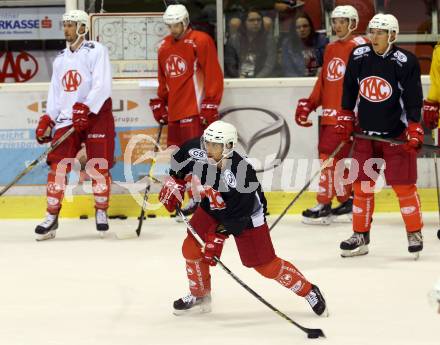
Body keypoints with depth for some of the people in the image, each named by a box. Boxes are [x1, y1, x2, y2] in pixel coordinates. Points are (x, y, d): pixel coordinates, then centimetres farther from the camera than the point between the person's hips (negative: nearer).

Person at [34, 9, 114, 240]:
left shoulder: (96, 51, -5)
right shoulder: (60, 59, 17)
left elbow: (102, 85, -16)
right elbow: (55, 92, 19)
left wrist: (84, 108, -25)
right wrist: (47, 120, 9)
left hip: (96, 116, -5)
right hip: (67, 118, 5)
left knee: (98, 167, -5)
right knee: (57, 165, -4)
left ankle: (101, 213, 9)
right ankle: (51, 217, 0)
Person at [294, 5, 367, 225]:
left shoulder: (360, 47, -8)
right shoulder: (331, 49, 19)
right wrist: (308, 105, 15)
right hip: (329, 113, 9)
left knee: (330, 157, -10)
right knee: (336, 159, 9)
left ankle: (324, 206, -6)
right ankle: (347, 202, 17)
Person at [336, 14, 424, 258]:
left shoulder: (406, 62, -14)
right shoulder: (358, 56, -2)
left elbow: (414, 99, -13)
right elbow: (349, 89, 10)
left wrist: (414, 132, -18)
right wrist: (345, 120, 10)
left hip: (397, 135, -4)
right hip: (365, 133, 4)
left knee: (404, 185, -2)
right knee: (362, 184, 6)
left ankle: (415, 233, 12)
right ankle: (361, 236, 14)